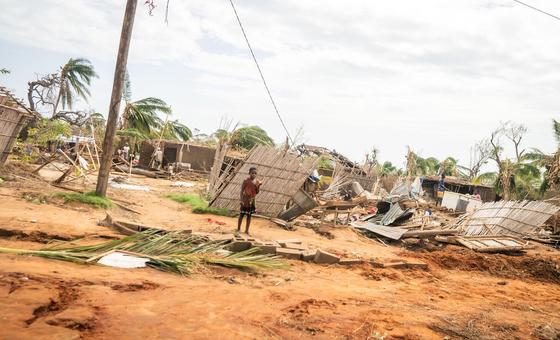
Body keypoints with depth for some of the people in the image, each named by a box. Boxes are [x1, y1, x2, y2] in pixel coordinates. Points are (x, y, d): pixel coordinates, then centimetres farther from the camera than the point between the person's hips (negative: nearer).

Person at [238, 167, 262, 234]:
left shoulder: (257, 181, -1)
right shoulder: (246, 181, -14)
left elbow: (257, 192, 1)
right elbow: (242, 190, -12)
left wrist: (258, 186, -16)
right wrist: (241, 200, -18)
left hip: (252, 200, 4)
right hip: (245, 200, -4)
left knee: (249, 215, 12)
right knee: (242, 214, 6)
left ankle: (247, 230, 22)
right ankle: (238, 229, 18)